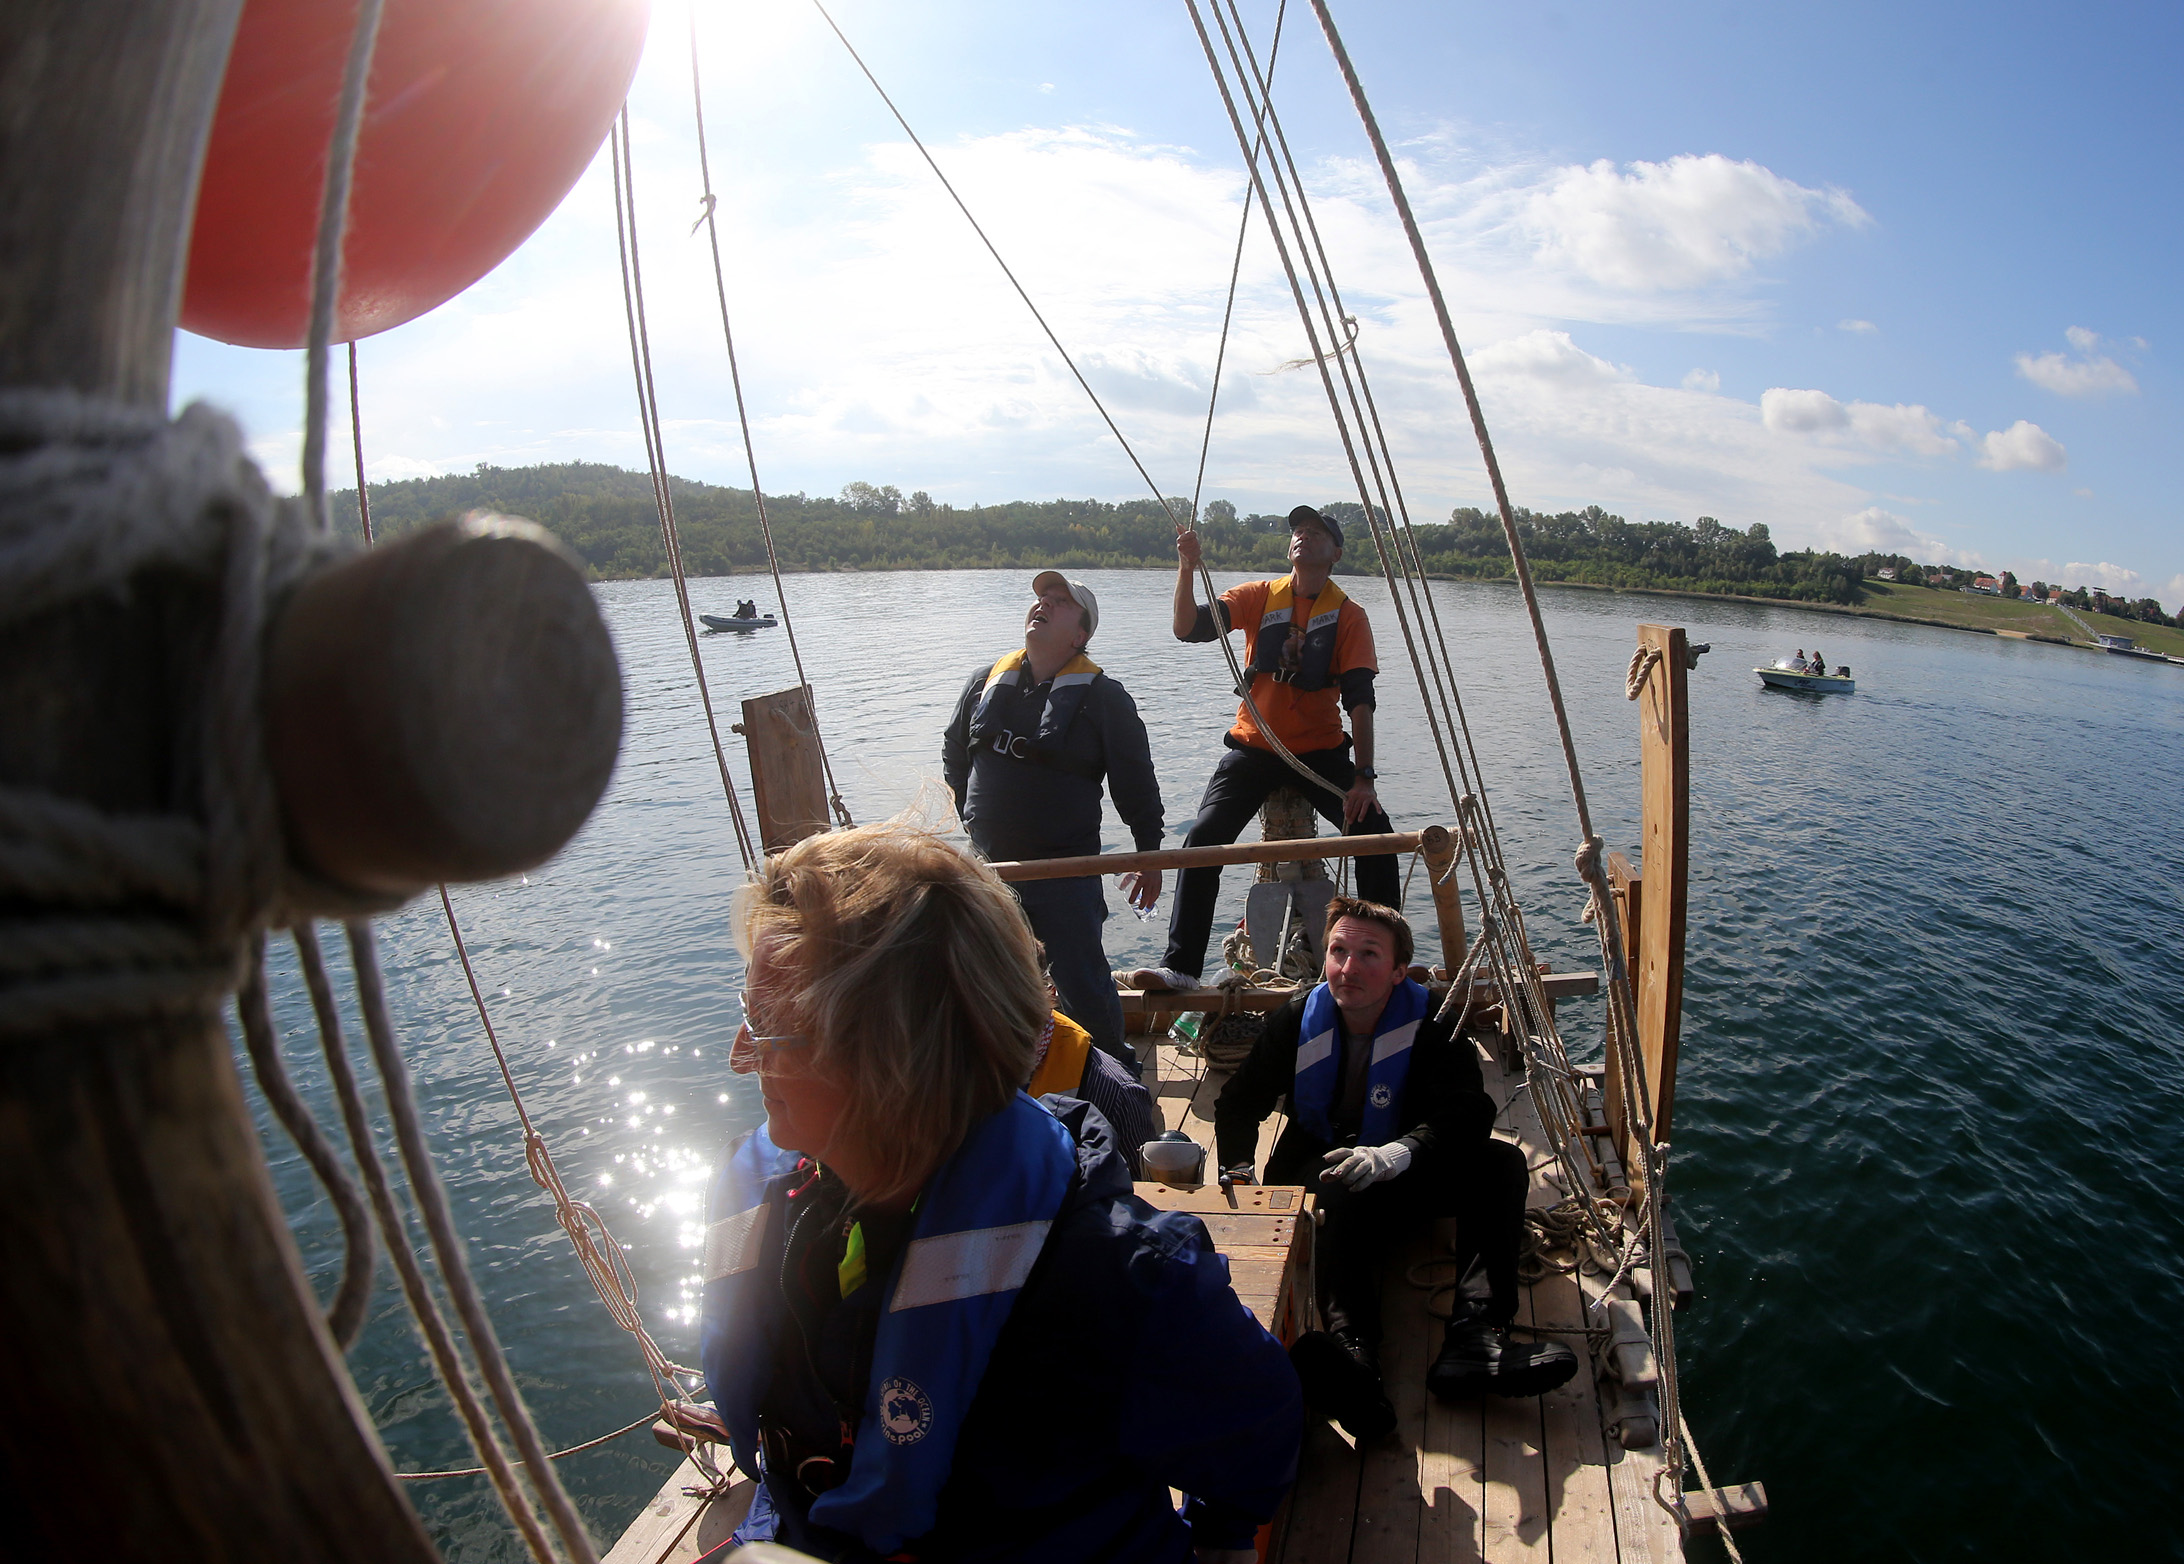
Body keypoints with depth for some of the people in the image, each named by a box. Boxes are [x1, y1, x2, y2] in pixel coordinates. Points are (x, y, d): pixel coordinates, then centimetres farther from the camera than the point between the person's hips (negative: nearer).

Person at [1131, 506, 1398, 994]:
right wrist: (1187, 567, -25)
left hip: (1320, 751, -1)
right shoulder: (1259, 596, 1)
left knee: (1373, 830, -14)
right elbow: (1188, 627, -9)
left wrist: (1363, 779, -19)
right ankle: (1180, 966, -4)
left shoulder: (1349, 615, -3)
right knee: (1203, 842, -12)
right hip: (1254, 748, 1)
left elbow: (1359, 698, -11)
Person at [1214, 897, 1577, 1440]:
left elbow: (1469, 1112, -24)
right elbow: (1239, 1103, 5)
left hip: (1404, 1177, 1)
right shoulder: (1298, 1019, -2)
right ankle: (1352, 1350, -61)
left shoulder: (1432, 1024, -8)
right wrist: (1238, 1170, -16)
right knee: (1339, 1195, -37)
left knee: (1502, 1163, -24)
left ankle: (1475, 1334, -42)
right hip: (1318, 1173, -1)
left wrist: (1394, 1155, -43)